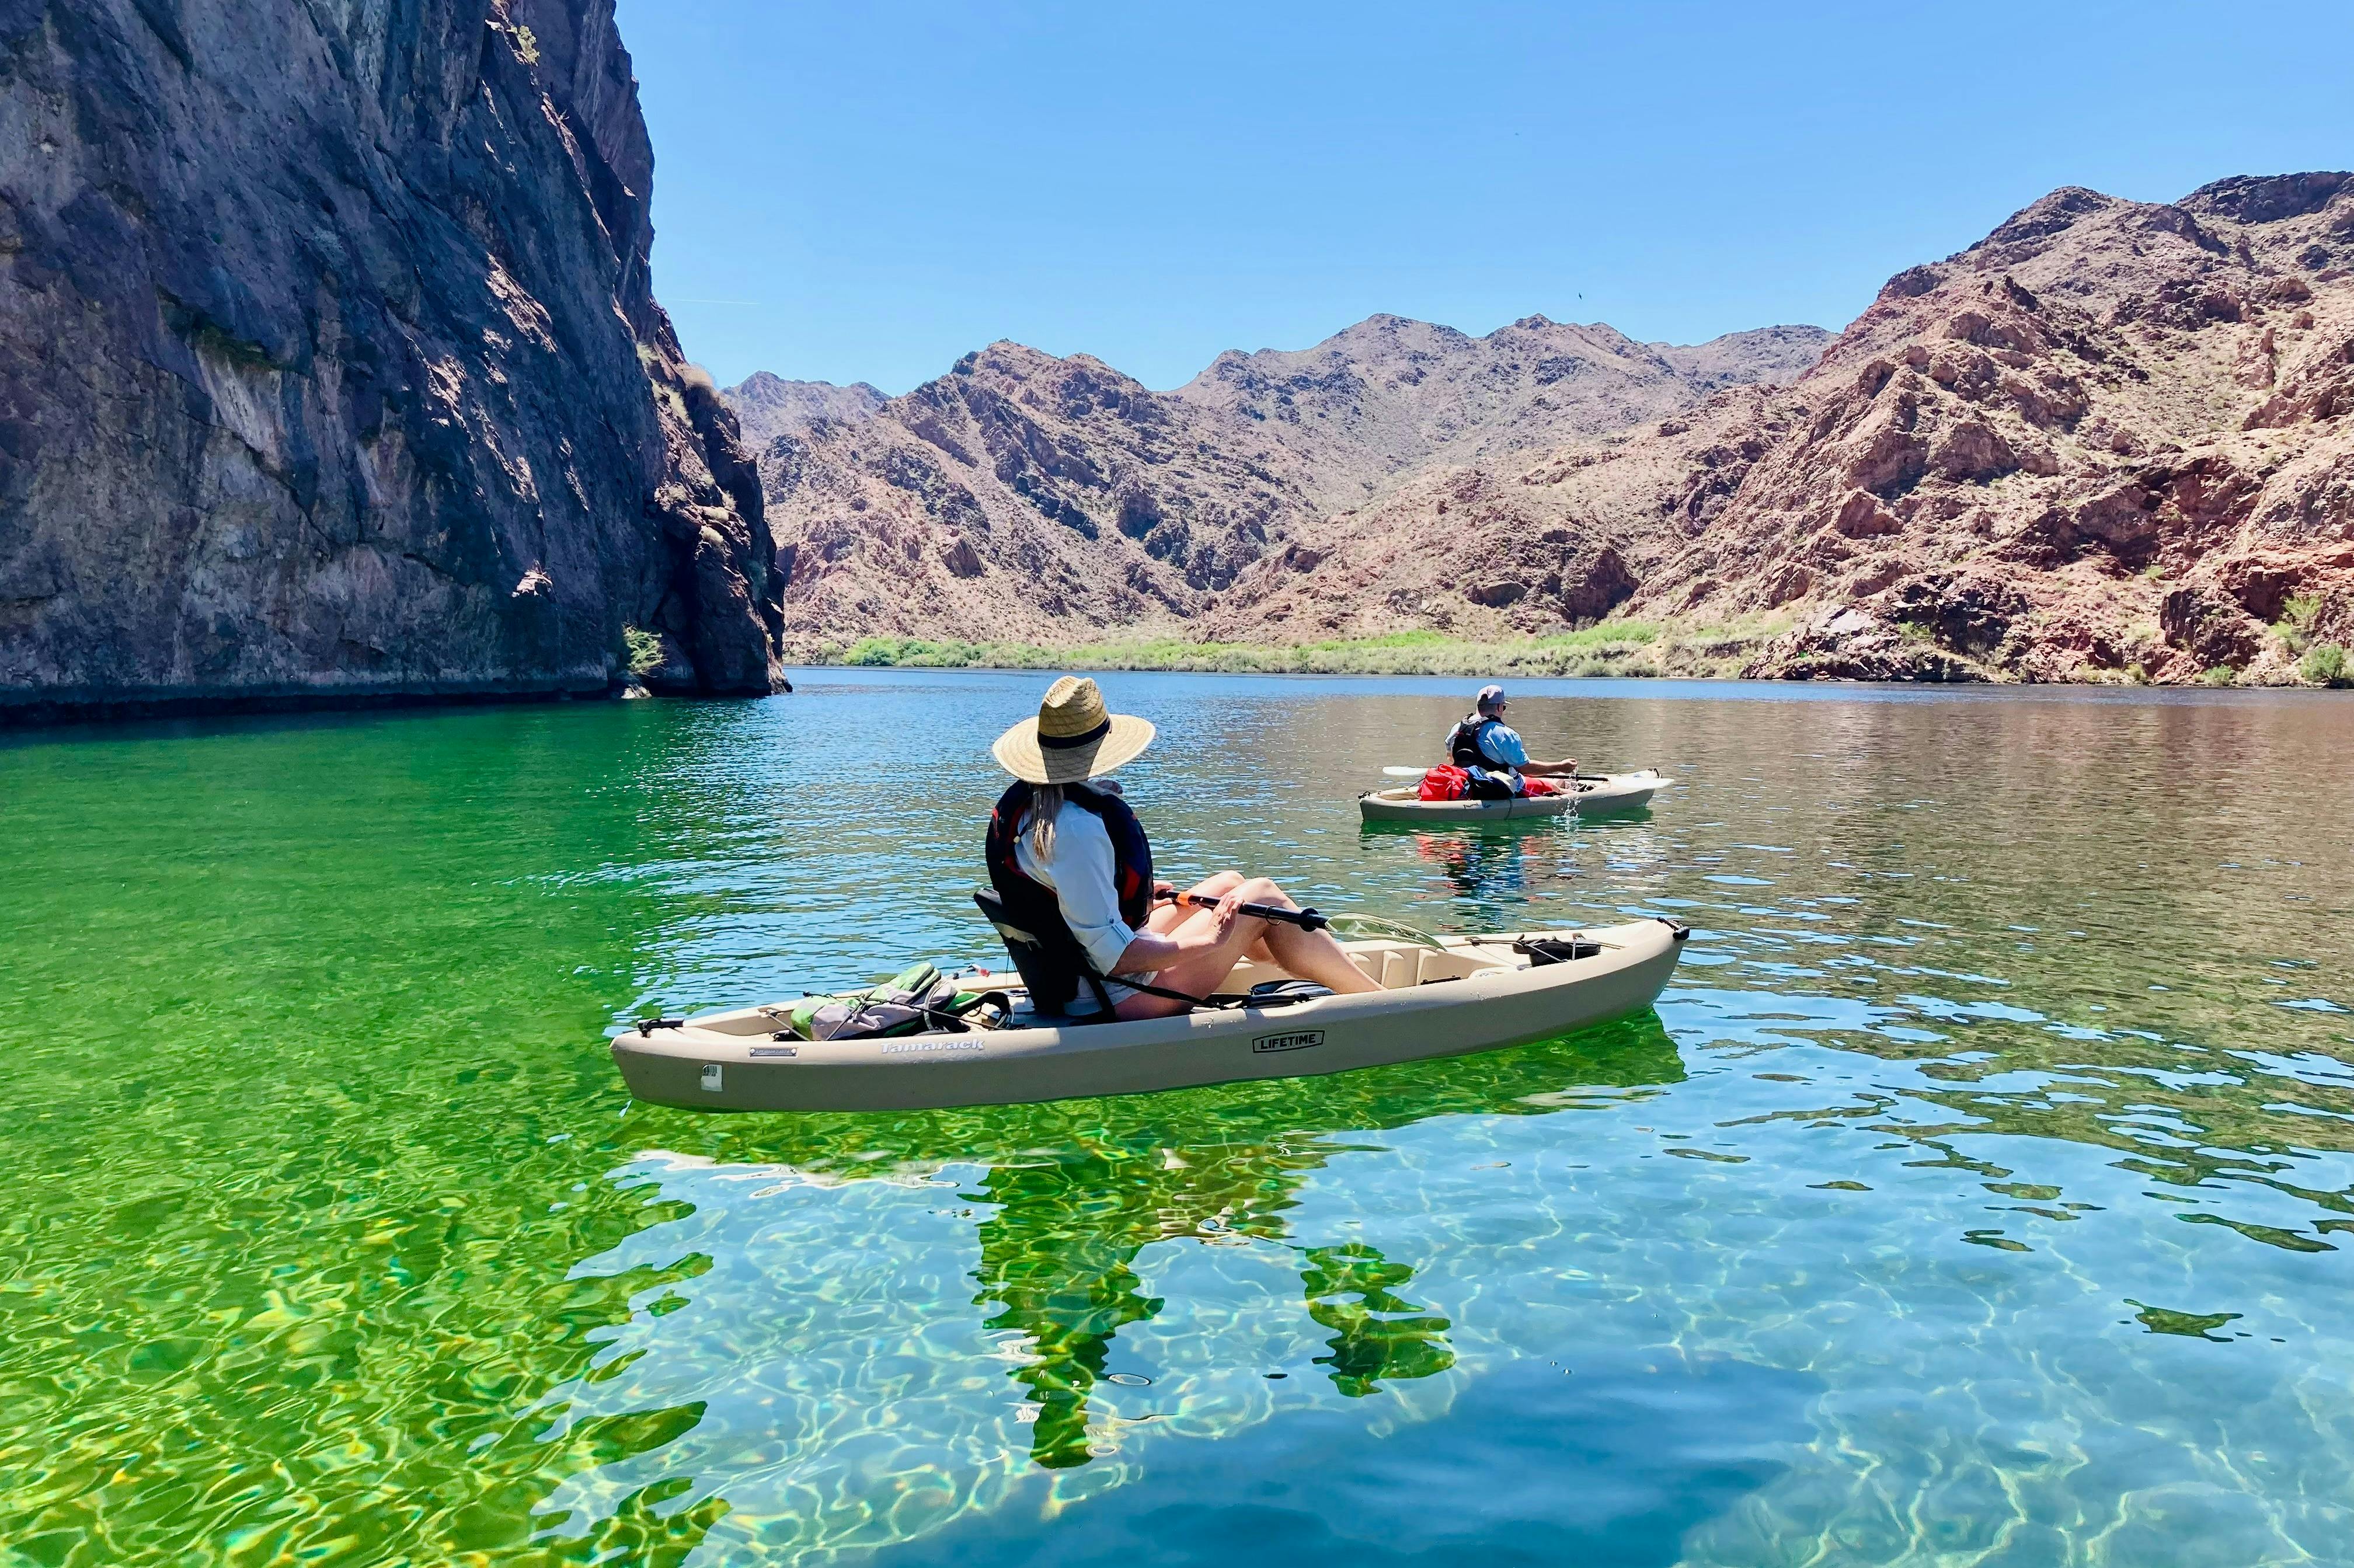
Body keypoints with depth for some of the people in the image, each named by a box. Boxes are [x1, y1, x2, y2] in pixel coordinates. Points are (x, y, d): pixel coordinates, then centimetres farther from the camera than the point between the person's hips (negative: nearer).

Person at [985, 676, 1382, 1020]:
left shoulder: (1018, 802, 1)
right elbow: (1115, 958, -29)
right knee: (1263, 896, -2)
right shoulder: (1077, 827, -29)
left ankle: (1336, 971, 35)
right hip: (1118, 999, -10)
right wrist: (1209, 940, -19)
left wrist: (1137, 896, 23)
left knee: (1229, 883, 19)